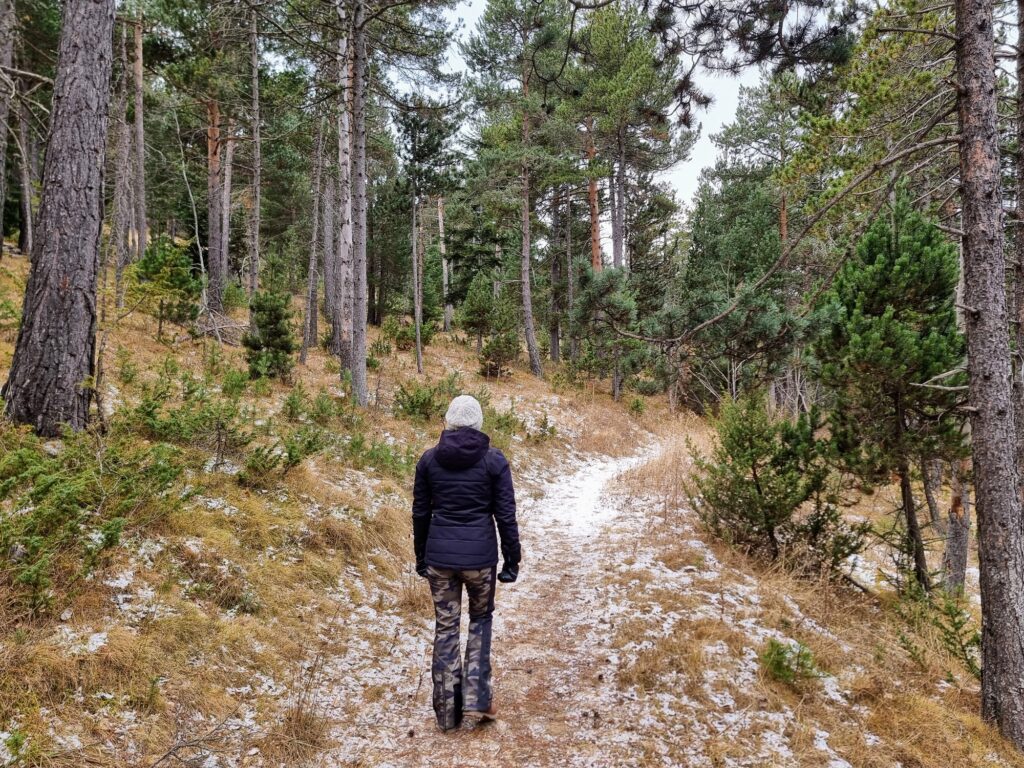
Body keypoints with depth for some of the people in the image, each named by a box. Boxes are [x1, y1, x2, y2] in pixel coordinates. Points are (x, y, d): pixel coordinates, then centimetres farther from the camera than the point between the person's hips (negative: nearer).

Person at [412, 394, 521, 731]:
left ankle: (447, 711, 20)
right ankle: (477, 697, 12)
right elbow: (506, 516, -5)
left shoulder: (429, 459, 0)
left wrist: (421, 557, 17)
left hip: (440, 555, 2)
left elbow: (420, 513, 6)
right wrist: (512, 560, 3)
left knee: (445, 628, 13)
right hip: (480, 555, -1)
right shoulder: (494, 460, -6)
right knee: (480, 619, 20)